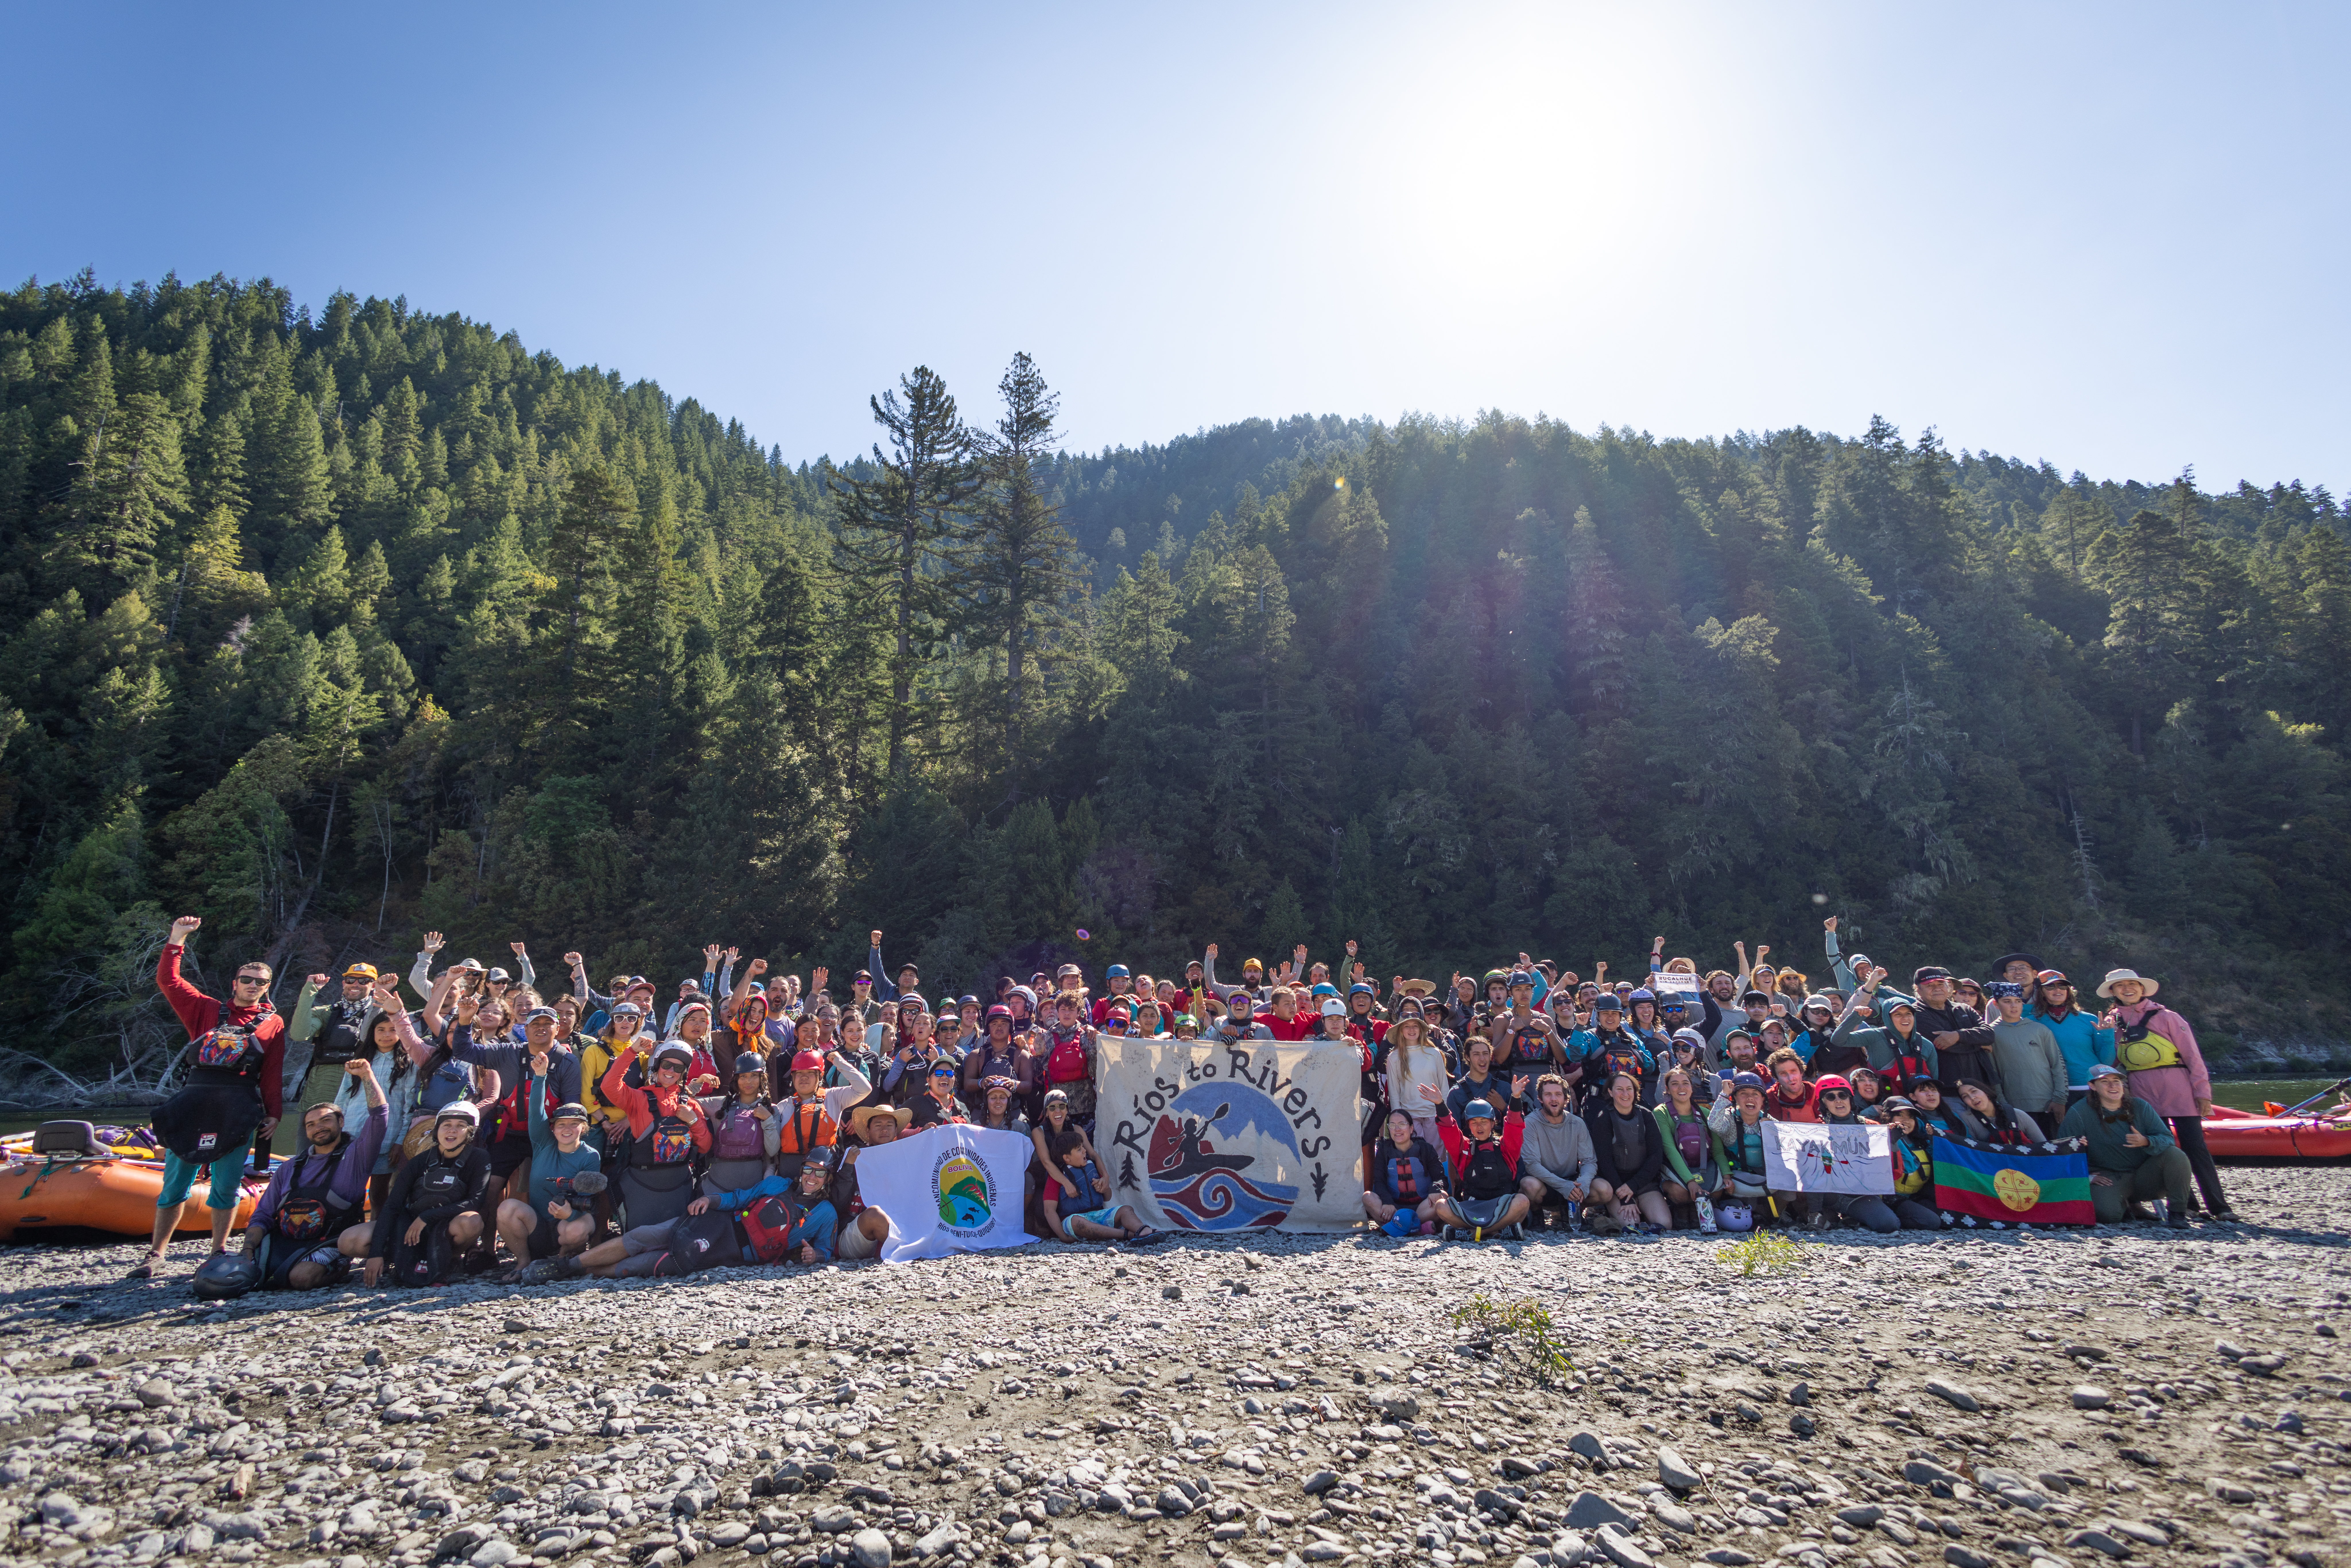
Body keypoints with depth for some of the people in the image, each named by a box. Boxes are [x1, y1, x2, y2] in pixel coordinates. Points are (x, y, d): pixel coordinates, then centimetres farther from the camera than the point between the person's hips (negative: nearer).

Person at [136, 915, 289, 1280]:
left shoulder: (272, 1023, 13)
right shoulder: (206, 1010, 18)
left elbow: (274, 1074, 9)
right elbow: (167, 981, 12)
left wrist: (274, 1113, 3)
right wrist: (177, 939, 8)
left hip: (240, 1108, -1)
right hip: (195, 1099, 1)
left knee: (227, 1183, 0)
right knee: (176, 1179, 3)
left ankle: (219, 1251, 10)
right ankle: (156, 1253, 14)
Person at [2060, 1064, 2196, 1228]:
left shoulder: (2140, 1107, 1)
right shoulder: (2078, 1114, -8)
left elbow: (2168, 1139, -7)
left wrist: (2146, 1142, -28)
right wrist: (2086, 1176, -16)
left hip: (2145, 1175, 3)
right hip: (2108, 1178, -3)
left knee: (2175, 1155, -23)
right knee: (2108, 1214, -31)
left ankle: (2177, 1213, -9)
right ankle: (2128, 1207, 9)